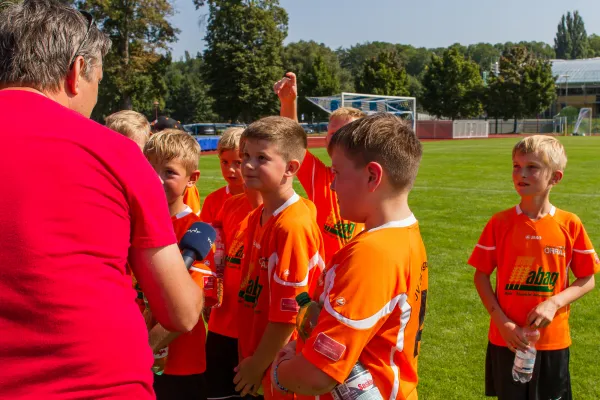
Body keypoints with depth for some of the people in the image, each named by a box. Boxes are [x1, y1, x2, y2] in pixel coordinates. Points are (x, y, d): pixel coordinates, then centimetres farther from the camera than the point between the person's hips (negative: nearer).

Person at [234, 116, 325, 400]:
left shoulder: (293, 226, -22)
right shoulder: (258, 217, 4)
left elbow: (289, 312, -21)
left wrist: (258, 364, -13)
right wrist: (250, 356, 10)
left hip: (281, 361, -8)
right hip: (259, 353, 8)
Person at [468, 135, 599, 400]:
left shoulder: (570, 225, -6)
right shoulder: (500, 223, -7)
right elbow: (481, 276, -2)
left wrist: (554, 303, -16)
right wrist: (501, 321, -12)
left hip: (553, 340, 0)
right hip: (507, 338, 0)